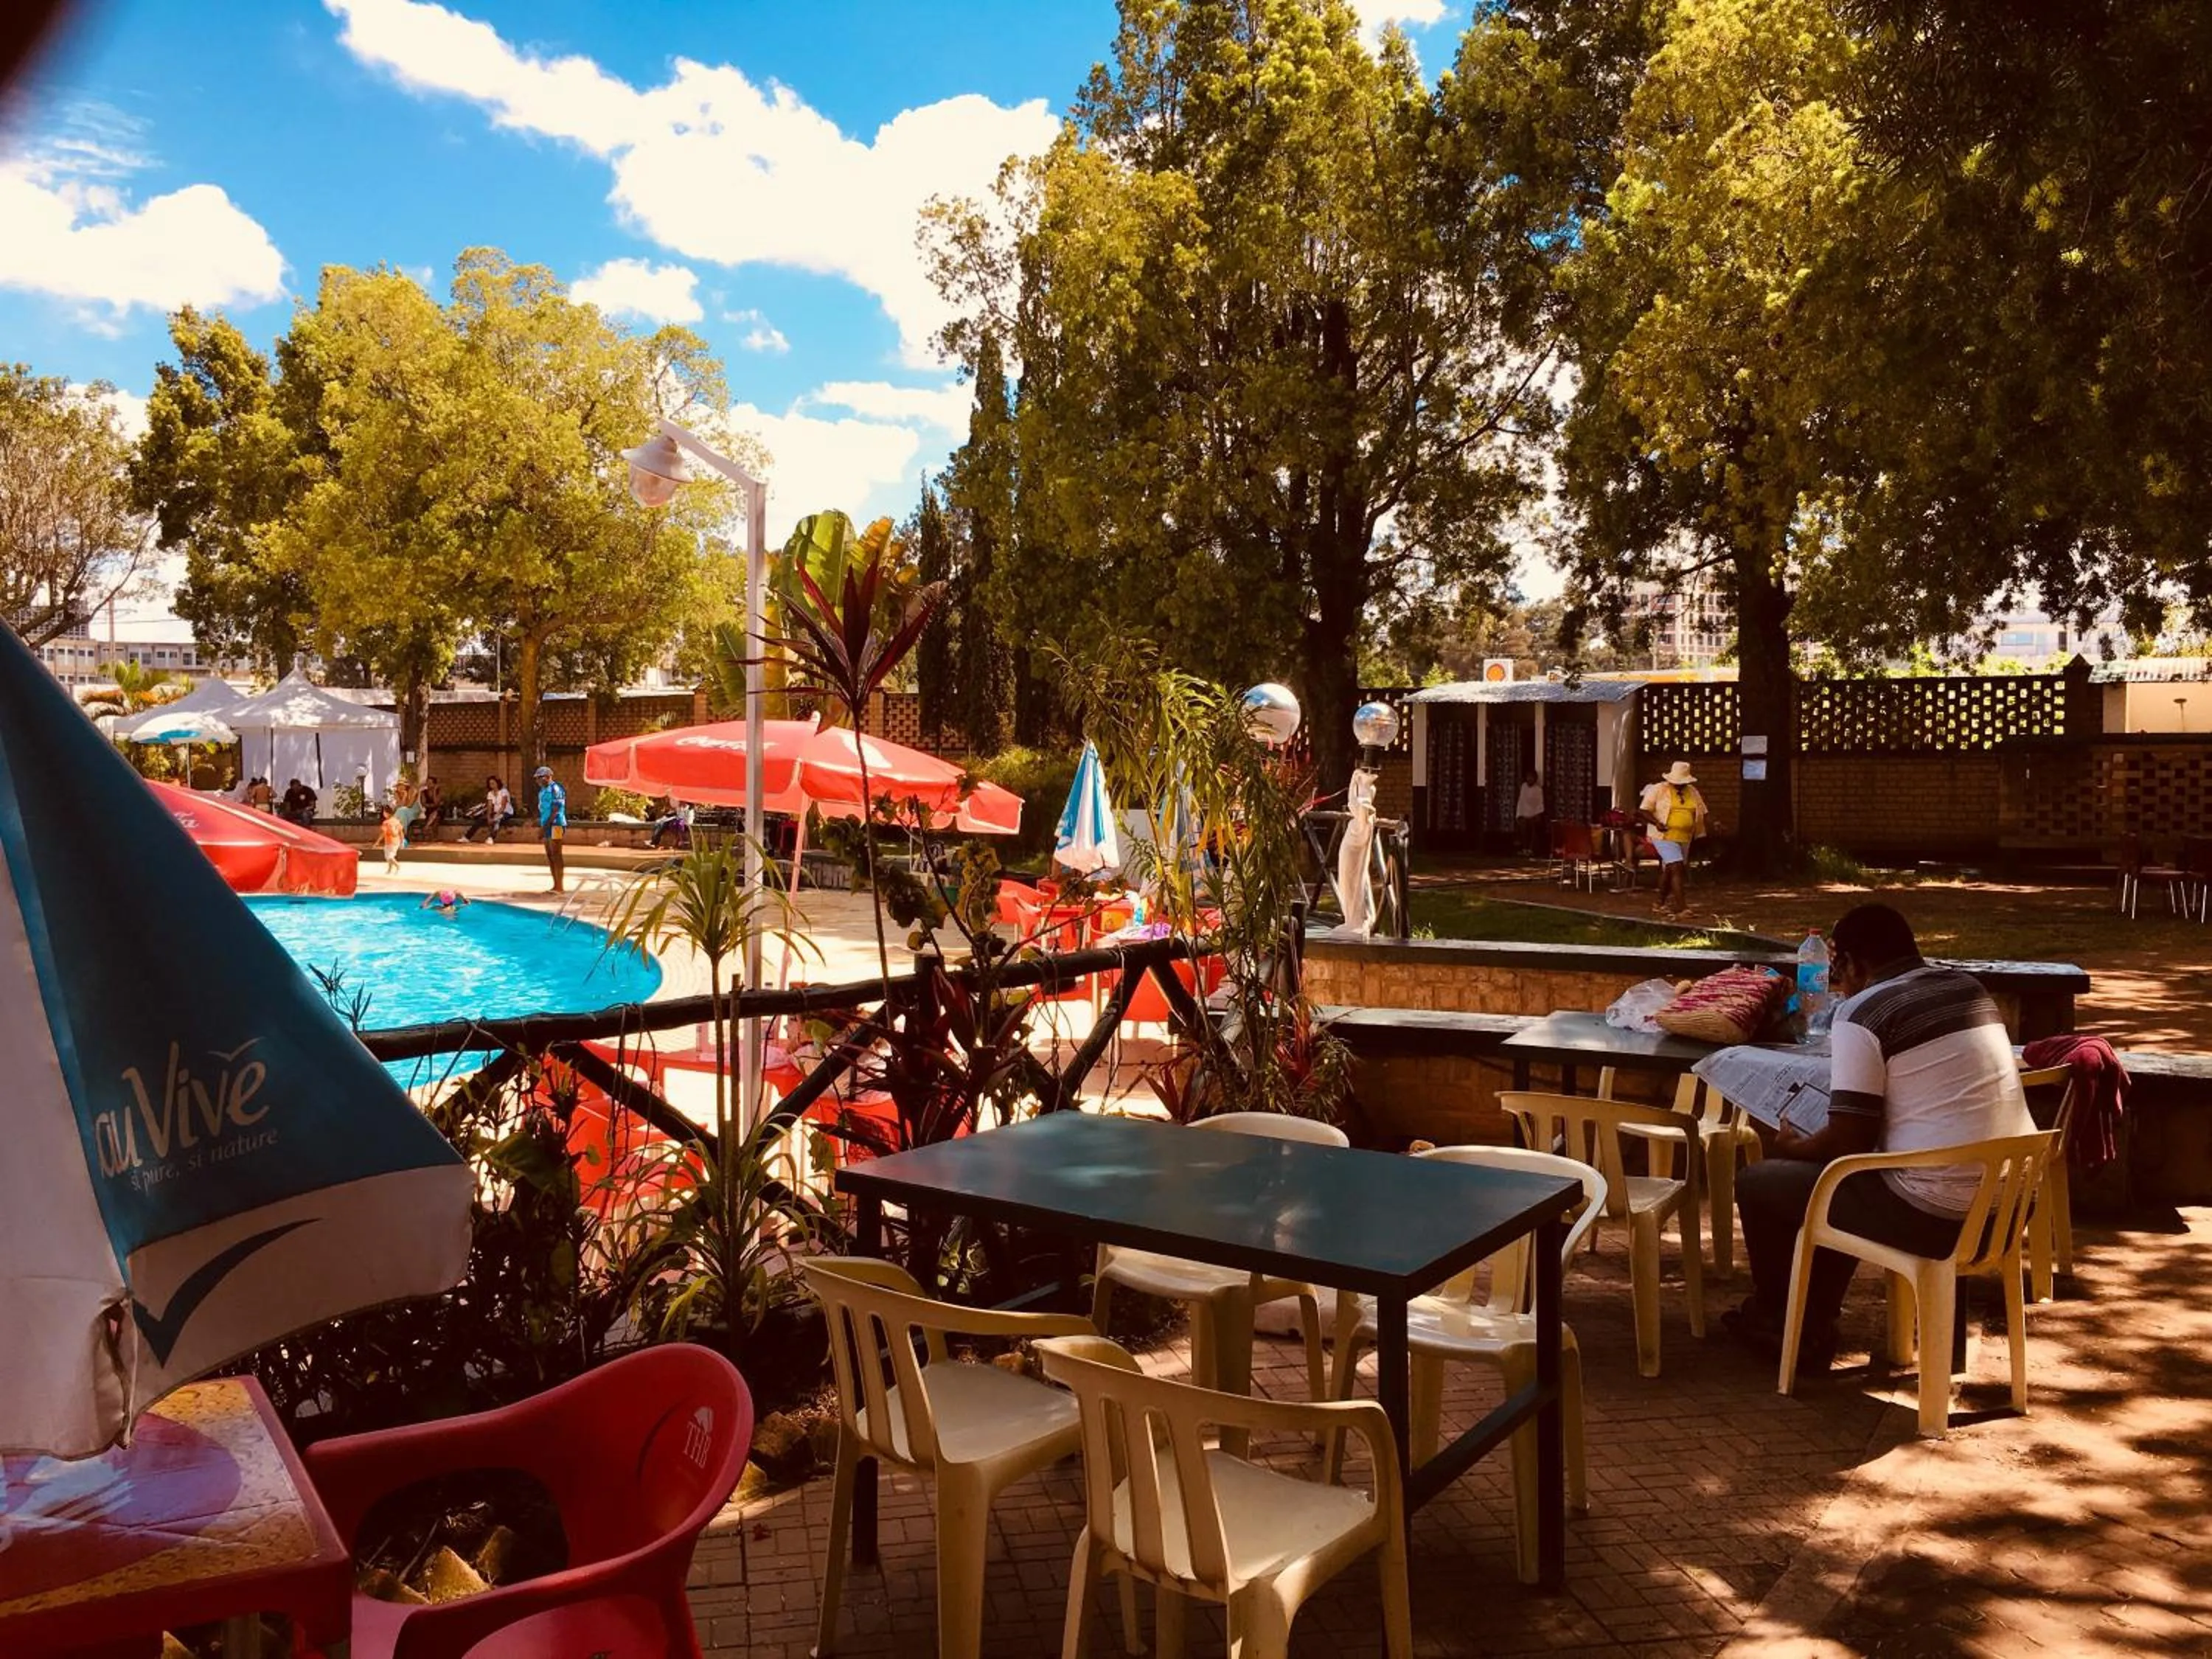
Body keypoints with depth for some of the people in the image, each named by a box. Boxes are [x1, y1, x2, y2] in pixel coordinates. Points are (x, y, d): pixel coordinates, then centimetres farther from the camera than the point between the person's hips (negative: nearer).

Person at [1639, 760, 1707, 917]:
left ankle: (1661, 904, 27)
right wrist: (1656, 823, -24)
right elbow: (1642, 811, -8)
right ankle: (1682, 907, -16)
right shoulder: (1658, 790, -7)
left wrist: (1698, 835, 7)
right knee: (1677, 869, -15)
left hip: (1684, 838, 6)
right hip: (1664, 837, -6)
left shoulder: (1692, 792, 9)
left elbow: (1700, 814, 18)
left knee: (1668, 871, 15)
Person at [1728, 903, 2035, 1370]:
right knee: (1838, 1178, 32)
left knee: (1758, 1183, 10)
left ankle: (1782, 1326, 29)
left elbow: (1848, 1140, -12)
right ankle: (1814, 1324, 36)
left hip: (1935, 1217, -8)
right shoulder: (1969, 988, 11)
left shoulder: (1862, 1013, -12)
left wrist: (1791, 1147, 8)